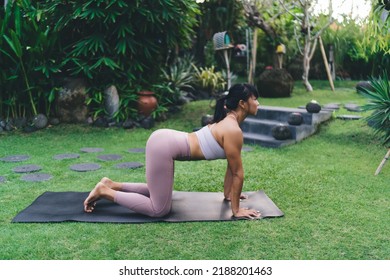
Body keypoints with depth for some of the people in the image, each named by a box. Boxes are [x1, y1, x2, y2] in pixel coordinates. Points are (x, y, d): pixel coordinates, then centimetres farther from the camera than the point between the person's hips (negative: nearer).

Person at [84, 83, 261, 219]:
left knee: (159, 193, 26)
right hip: (163, 146, -10)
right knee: (160, 210, -3)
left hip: (165, 140, 10)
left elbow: (231, 166, 22)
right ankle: (104, 191, 2)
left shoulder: (229, 122, 13)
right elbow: (237, 172, -11)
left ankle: (111, 185, 24)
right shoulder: (233, 131, -16)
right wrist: (236, 209, -3)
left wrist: (228, 194, 28)